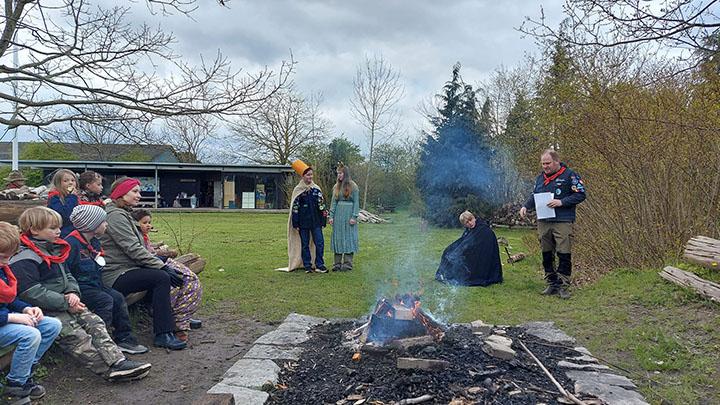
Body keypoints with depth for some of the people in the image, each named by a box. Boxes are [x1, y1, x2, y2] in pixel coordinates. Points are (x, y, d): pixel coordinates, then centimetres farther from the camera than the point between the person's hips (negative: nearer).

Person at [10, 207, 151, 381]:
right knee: (75, 334, -20)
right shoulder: (24, 259, -16)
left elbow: (67, 275, 20)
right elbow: (32, 293, -22)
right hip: (43, 310, -9)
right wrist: (65, 303, -19)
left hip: (62, 303, 9)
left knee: (94, 322, -7)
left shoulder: (55, 249, 13)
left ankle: (117, 361, -17)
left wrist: (72, 292, -2)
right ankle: (110, 370, -22)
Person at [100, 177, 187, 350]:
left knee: (165, 273, 1)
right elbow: (134, 249, -21)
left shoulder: (124, 214, 20)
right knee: (161, 277, -24)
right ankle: (163, 334, -23)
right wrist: (163, 267, -23)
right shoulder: (115, 216, -13)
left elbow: (137, 247, 16)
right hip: (116, 276, -10)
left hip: (127, 269, 10)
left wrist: (163, 265, 4)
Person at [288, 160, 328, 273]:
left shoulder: (316, 189, 7)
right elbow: (295, 208, -2)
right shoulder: (298, 190, -2)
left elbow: (322, 205, 10)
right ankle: (307, 266, 13)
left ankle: (319, 265, 6)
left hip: (316, 221, 2)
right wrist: (295, 224, -6)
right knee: (305, 245, 5)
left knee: (320, 243, -3)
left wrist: (323, 221, 7)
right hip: (303, 222, -2)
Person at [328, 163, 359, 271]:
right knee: (337, 237, 5)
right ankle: (337, 263, 10)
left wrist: (354, 217, -13)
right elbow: (333, 202, 10)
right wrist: (331, 216, 3)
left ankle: (348, 263, 6)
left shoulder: (353, 186, -3)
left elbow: (356, 202, -6)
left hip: (349, 214, -5)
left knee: (349, 237, 0)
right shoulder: (336, 187, 11)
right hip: (338, 215, 5)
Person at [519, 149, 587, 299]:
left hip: (563, 223, -6)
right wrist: (526, 206, 5)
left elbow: (581, 194, -7)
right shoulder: (540, 177, 14)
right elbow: (534, 196, 24)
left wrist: (561, 202, -17)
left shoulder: (569, 175, -4)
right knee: (547, 255, 10)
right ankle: (552, 284, 21)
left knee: (564, 255, -4)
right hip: (543, 222, 6)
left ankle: (563, 286, 6)